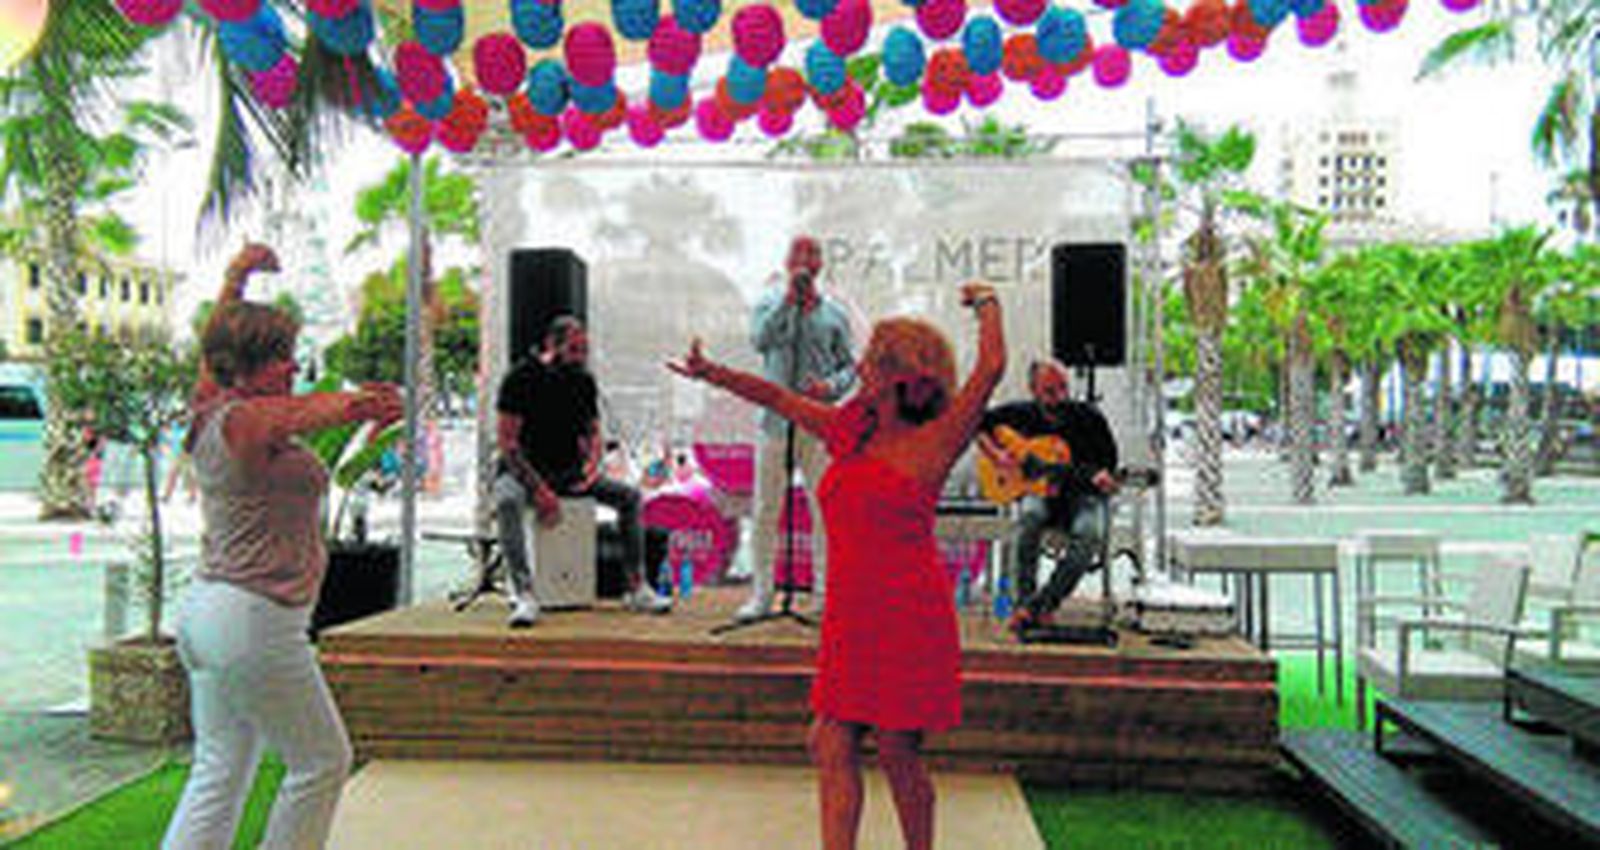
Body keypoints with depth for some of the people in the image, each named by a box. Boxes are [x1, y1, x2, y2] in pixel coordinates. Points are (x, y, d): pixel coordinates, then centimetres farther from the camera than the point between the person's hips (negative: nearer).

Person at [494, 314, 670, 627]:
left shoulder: (584, 381, 7)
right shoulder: (522, 378, -11)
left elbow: (593, 432, 15)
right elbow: (506, 442, -15)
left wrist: (591, 464, -10)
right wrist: (539, 489, -24)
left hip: (568, 471, 5)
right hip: (523, 469, -5)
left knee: (629, 496, -10)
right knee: (507, 501, -38)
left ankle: (637, 589, -7)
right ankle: (524, 595, -41)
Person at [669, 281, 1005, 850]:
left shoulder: (932, 444, -7)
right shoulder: (849, 432, 12)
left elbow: (991, 366, -14)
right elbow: (780, 399, 23)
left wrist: (987, 304, 2)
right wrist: (713, 373, 25)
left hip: (908, 620, -6)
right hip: (850, 621, 6)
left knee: (898, 753, 4)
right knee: (832, 747, 3)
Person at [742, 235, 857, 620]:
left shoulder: (833, 313, 10)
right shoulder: (769, 304, 7)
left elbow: (849, 365, 11)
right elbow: (761, 340, -13)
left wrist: (832, 386, -10)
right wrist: (789, 297, -15)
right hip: (776, 421, -1)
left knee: (826, 510, 0)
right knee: (766, 511, 1)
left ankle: (824, 592, 11)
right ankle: (761, 593, 10)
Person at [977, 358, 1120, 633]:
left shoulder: (1089, 417, -5)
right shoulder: (1022, 414, -1)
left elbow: (1109, 458, 1)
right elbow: (977, 425, 7)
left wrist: (1102, 476, -23)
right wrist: (996, 454, -9)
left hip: (1083, 495, 0)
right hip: (1039, 490, 1)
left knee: (1090, 534, -33)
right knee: (1030, 516, -35)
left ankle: (1040, 605, -25)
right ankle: (1023, 602, -27)